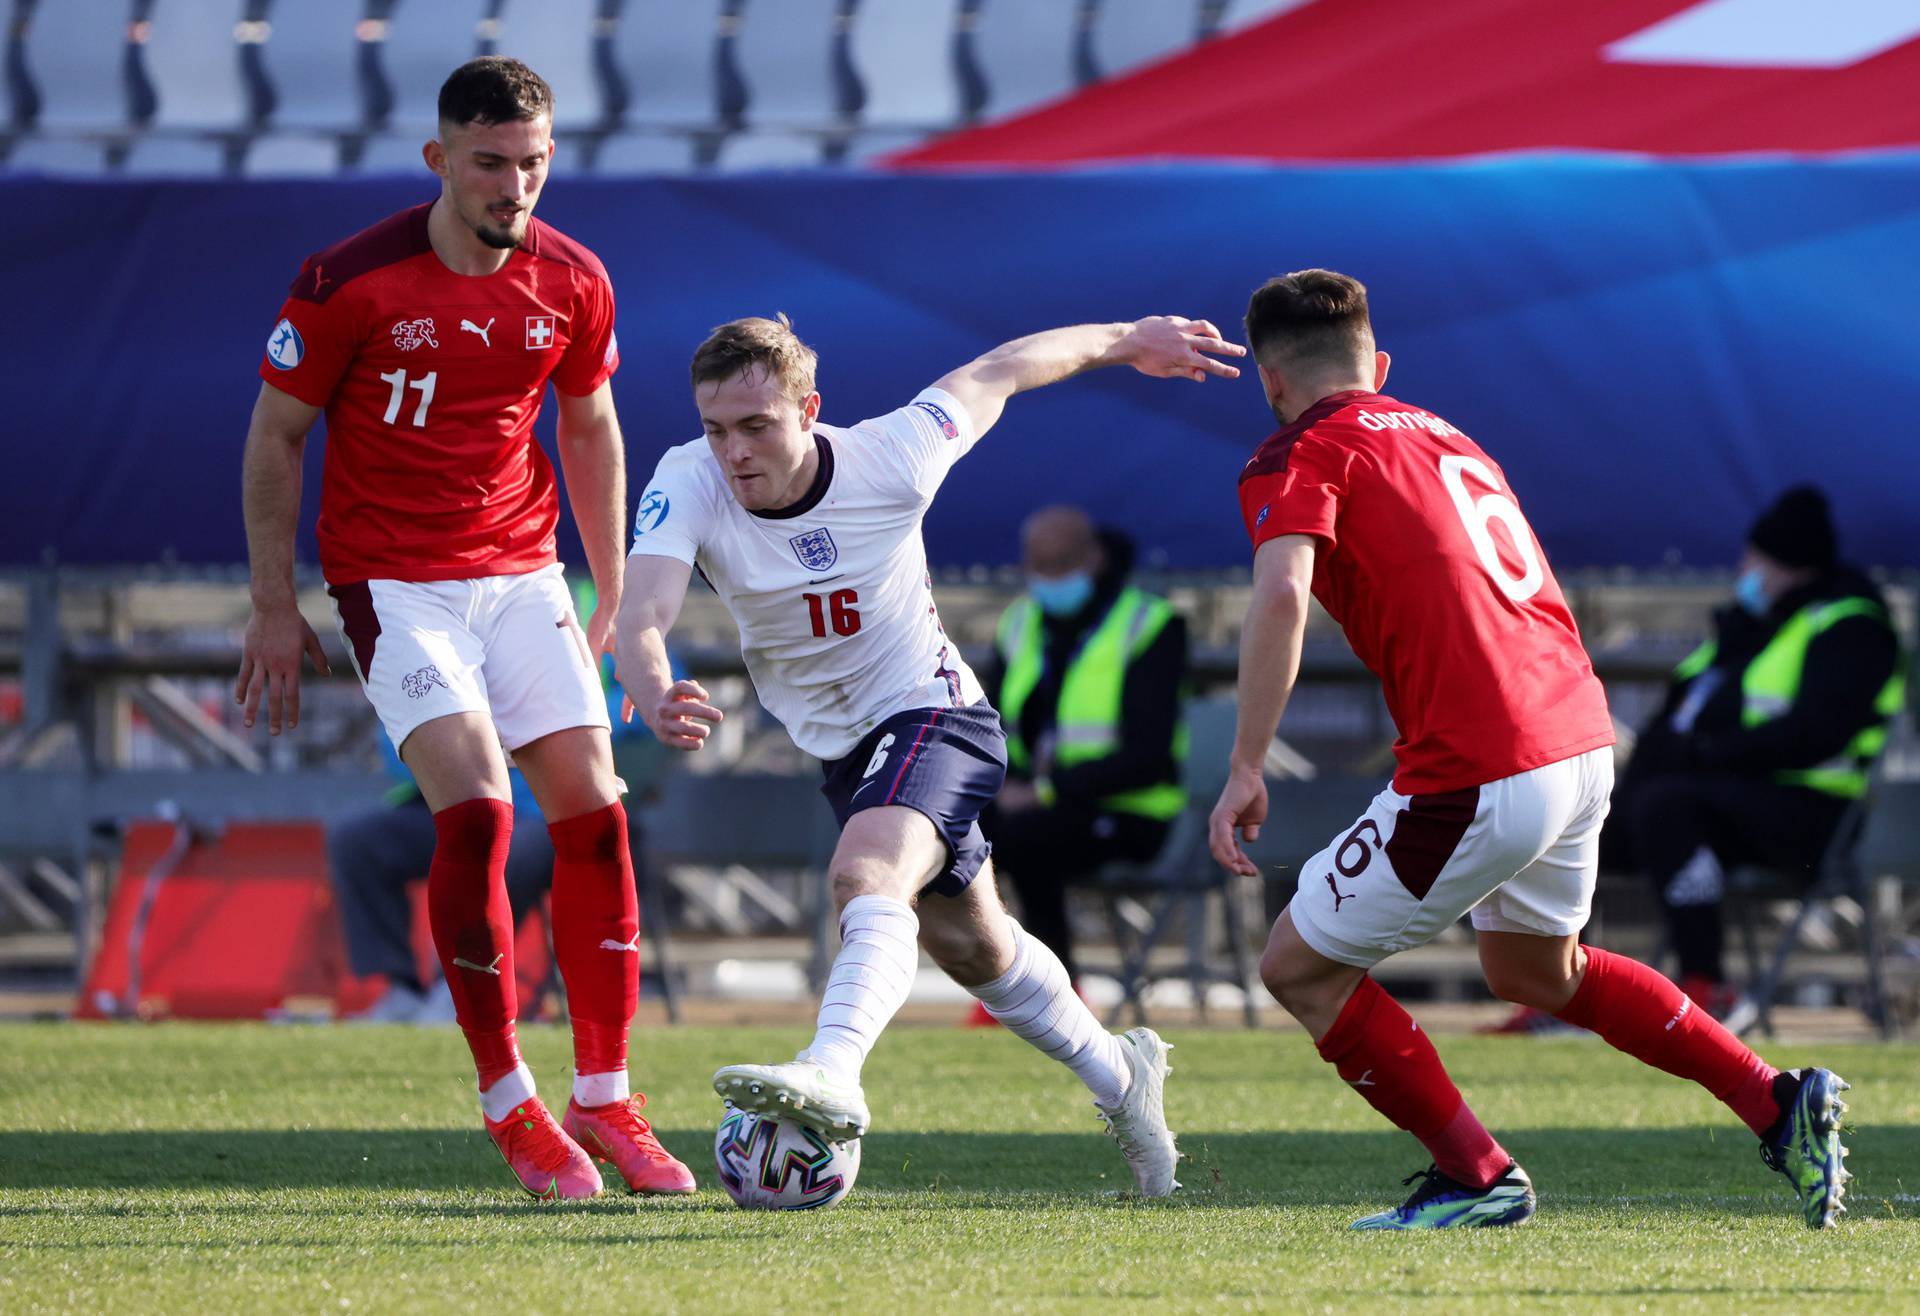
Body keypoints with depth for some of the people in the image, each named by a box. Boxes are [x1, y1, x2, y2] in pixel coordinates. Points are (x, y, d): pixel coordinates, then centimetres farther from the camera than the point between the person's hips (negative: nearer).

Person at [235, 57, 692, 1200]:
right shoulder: (350, 282, -13)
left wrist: (616, 603, 15)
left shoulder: (572, 282, -1)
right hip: (393, 580, -4)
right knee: (475, 807, -20)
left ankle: (605, 1101, 4)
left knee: (593, 812, -6)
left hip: (524, 573, 4)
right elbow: (276, 435, -3)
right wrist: (274, 610, -3)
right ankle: (509, 1104, -9)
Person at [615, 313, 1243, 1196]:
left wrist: (1125, 342, 11)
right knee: (971, 948, 21)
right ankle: (1118, 1077, 43)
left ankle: (831, 1073, -54)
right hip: (838, 748, 5)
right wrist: (655, 698, -62)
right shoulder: (686, 486, -22)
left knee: (866, 875, -34)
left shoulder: (889, 460, -23)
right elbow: (641, 614, -38)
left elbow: (997, 374, -4)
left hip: (931, 713, -5)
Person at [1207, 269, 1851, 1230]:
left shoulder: (1300, 459, -1)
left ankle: (1476, 1177, 11)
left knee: (1300, 969, 9)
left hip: (1478, 780, -8)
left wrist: (1245, 769, -20)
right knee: (1532, 969, 32)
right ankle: (1780, 1105, 27)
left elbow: (1282, 595, -19)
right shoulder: (1443, 437, 22)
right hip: (1583, 743, 8)